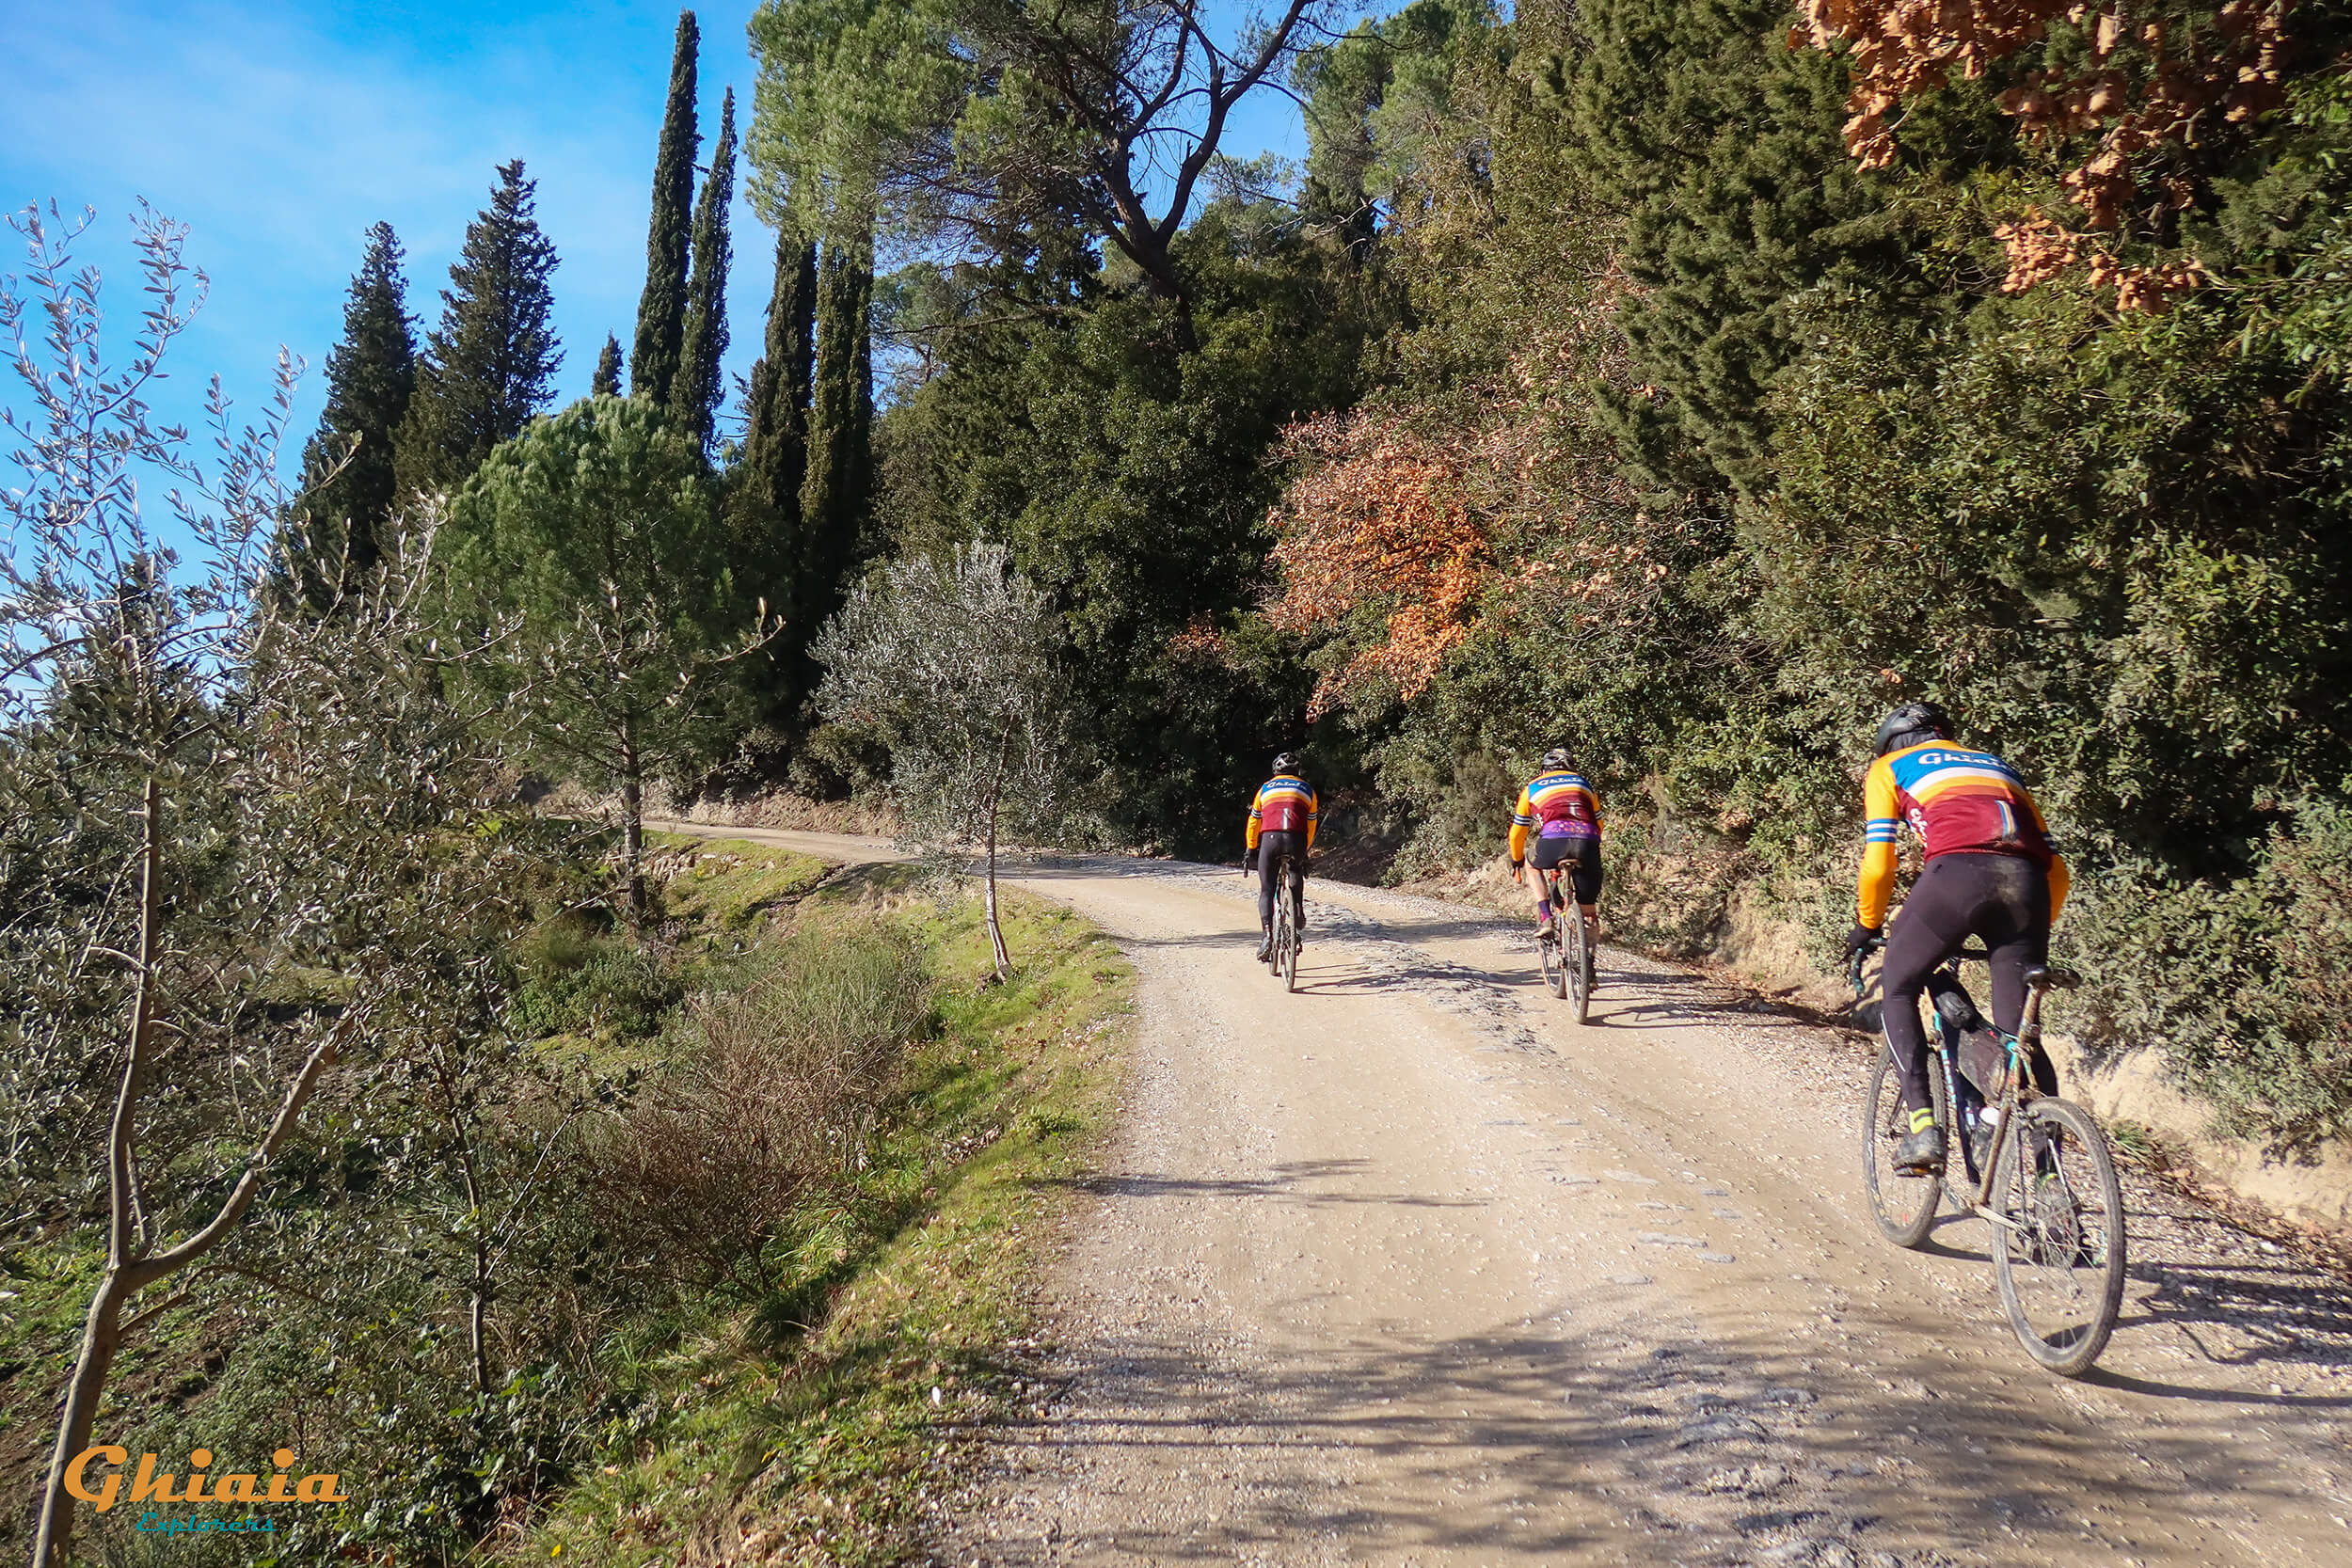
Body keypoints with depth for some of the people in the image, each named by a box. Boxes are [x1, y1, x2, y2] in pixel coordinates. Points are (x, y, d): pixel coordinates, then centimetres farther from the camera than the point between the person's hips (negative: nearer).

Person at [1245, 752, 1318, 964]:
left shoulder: (1266, 788, 25)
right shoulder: (1307, 789, 24)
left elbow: (1254, 823, 29)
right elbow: (1311, 826, 26)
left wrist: (1251, 850, 39)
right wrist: (1304, 851, 38)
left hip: (1270, 838, 0)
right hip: (1296, 840, 1)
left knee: (1266, 890, 8)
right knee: (1297, 877, 30)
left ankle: (1268, 935, -8)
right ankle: (1299, 916, 13)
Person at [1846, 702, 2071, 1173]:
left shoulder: (1889, 768, 25)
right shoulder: (1999, 766, 37)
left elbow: (1878, 865, 14)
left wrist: (1865, 927, 29)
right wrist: (2034, 932, 40)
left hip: (1957, 872, -4)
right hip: (2027, 882, 4)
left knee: (1898, 990, 17)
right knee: (2019, 1034, 12)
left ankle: (1924, 1128, 2)